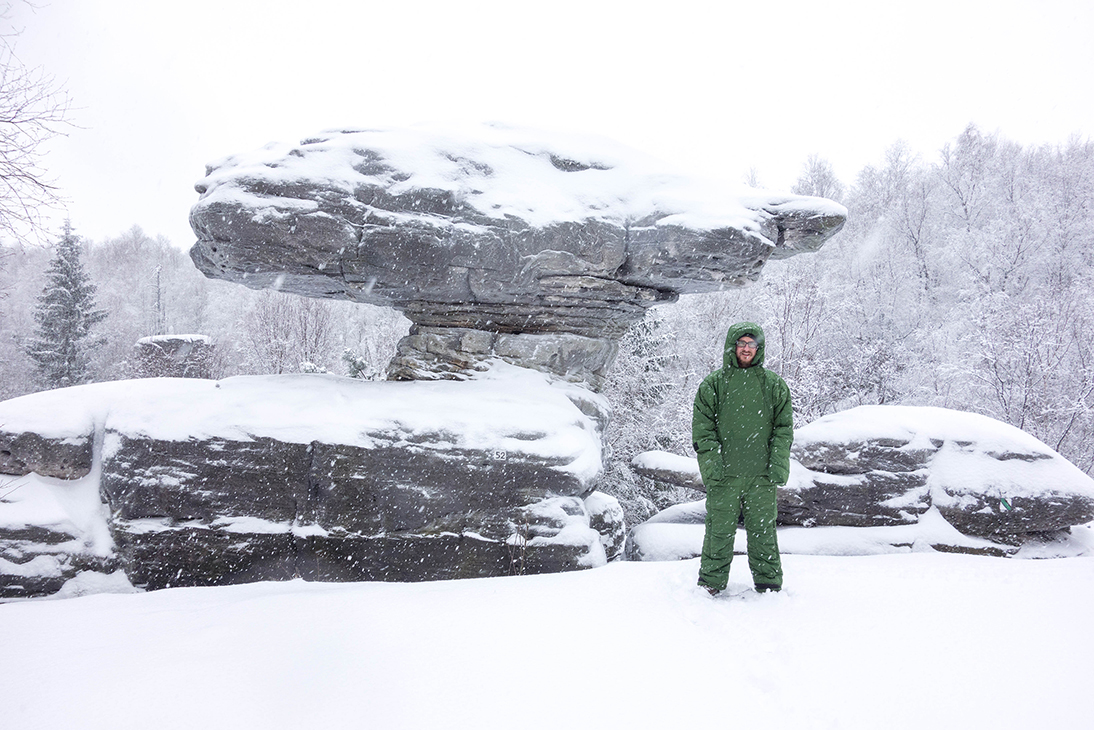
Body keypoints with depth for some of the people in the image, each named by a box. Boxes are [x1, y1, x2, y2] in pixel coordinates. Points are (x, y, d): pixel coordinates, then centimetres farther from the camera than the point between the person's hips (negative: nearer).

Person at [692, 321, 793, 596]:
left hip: (762, 475, 1)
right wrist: (712, 462, -10)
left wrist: (778, 465, -3)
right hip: (723, 474, -1)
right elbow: (702, 428, 2)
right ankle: (710, 584, 13)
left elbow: (784, 427, 9)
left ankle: (770, 584, 19)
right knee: (719, 532, 2)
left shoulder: (775, 385, 11)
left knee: (763, 532, 7)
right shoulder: (713, 384, 6)